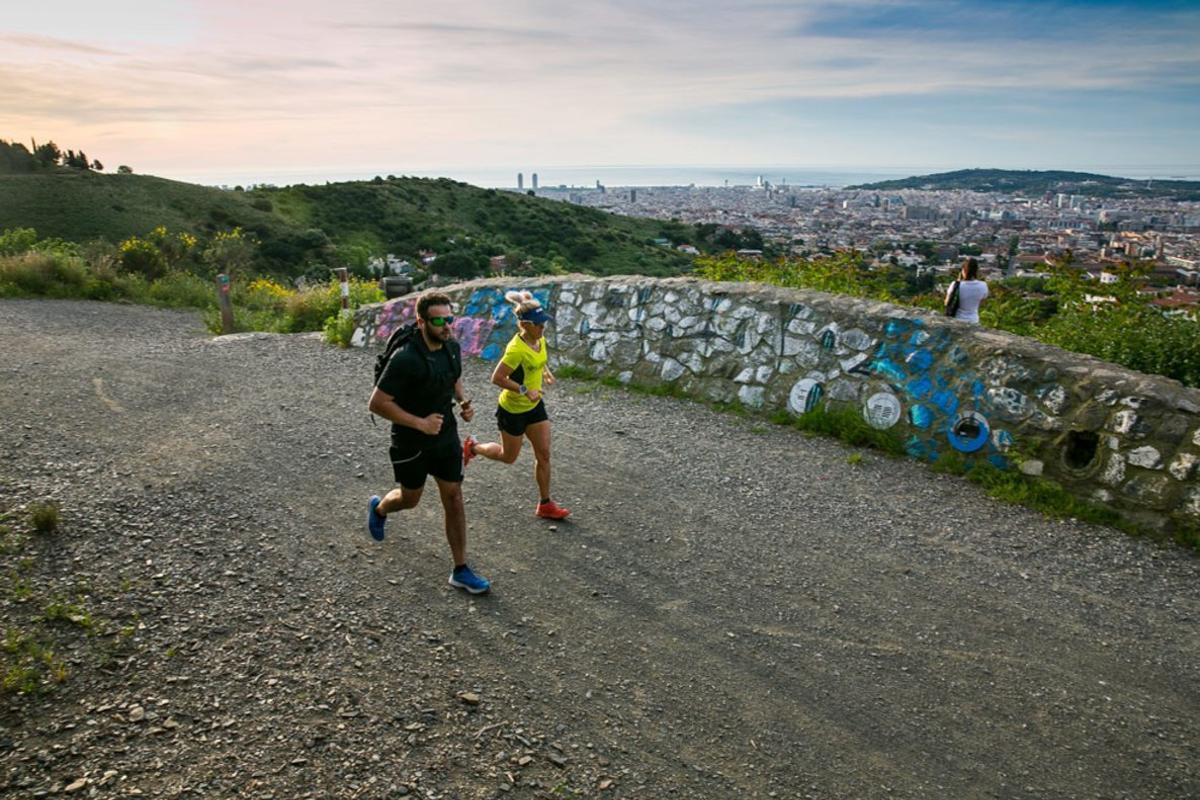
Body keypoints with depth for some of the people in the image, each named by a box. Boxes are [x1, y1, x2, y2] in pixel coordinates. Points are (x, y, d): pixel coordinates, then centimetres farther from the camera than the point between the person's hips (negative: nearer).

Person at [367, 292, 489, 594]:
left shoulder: (452, 347, -5)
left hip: (446, 436, 5)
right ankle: (378, 508, 53)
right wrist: (420, 423, -25)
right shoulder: (406, 359, -27)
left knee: (454, 499, 4)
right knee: (410, 499, 16)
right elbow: (377, 403, -24)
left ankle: (461, 571, 13)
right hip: (412, 441, -5)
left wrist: (462, 402, -2)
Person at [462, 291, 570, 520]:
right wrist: (525, 391, -28)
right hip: (512, 409, -7)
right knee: (508, 457, 14)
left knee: (544, 454, 5)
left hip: (535, 406, 7)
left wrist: (546, 372, -1)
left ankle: (545, 505, 17)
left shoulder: (540, 340, -3)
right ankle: (473, 446, 41)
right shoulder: (516, 349, -28)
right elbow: (497, 378, -25)